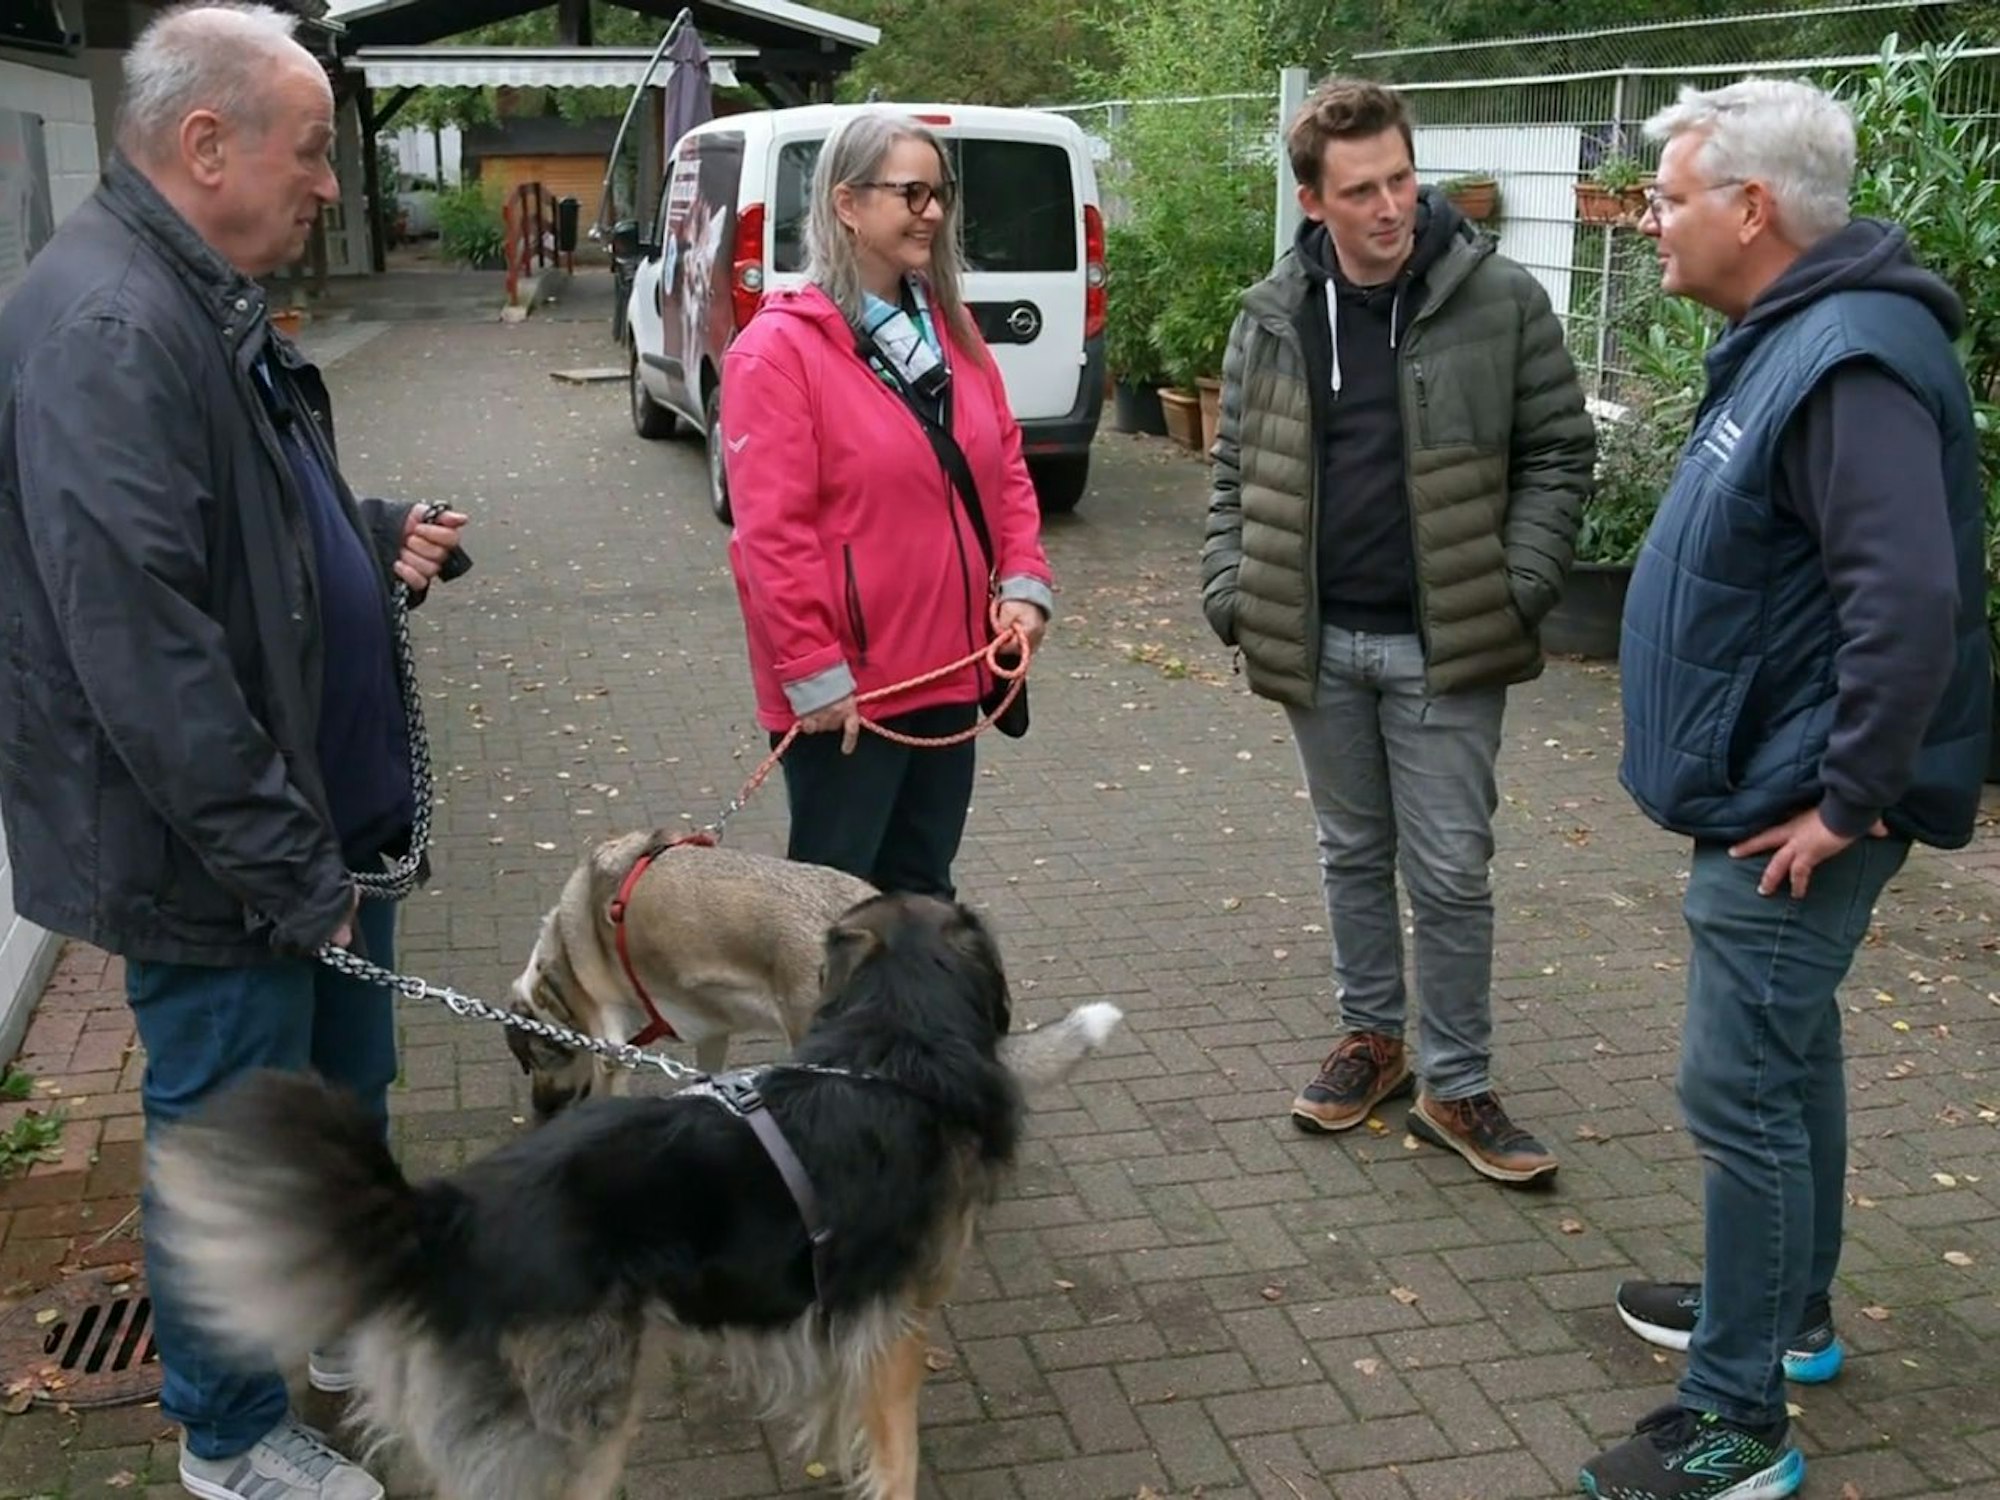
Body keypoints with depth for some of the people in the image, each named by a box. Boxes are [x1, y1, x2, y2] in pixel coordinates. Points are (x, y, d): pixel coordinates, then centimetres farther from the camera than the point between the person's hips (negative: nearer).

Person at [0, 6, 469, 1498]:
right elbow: (141, 638, -28)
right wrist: (285, 863, -24)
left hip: (324, 810, 10)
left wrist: (378, 539, 3)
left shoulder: (213, 307, 10)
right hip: (218, 860, -10)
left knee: (350, 1085, 23)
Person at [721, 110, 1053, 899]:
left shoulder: (951, 328, 10)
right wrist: (811, 669, -18)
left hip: (948, 671, 7)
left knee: (922, 887, 19)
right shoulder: (779, 346, -13)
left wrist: (1024, 578, 1)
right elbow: (770, 530, -17)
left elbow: (1005, 466, 15)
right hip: (842, 689, -7)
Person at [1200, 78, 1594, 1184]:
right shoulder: (1271, 316, 3)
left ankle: (1455, 1088, 18)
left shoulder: (1500, 301, -6)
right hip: (1316, 642, 3)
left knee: (1450, 873, 3)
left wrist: (1518, 589, -11)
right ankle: (1370, 1036, 34)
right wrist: (1230, 592, -1)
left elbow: (1561, 453, -1)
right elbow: (1236, 469, 10)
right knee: (1353, 855, 17)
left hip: (1444, 645, -3)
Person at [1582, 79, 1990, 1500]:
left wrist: (1846, 800, -24)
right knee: (1790, 1057, 21)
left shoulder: (1848, 362, -23)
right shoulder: (1791, 336, 11)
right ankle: (1788, 1308, 39)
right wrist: (1817, 786, 19)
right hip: (1772, 788, 10)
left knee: (1740, 1091, -3)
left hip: (1794, 813, -10)